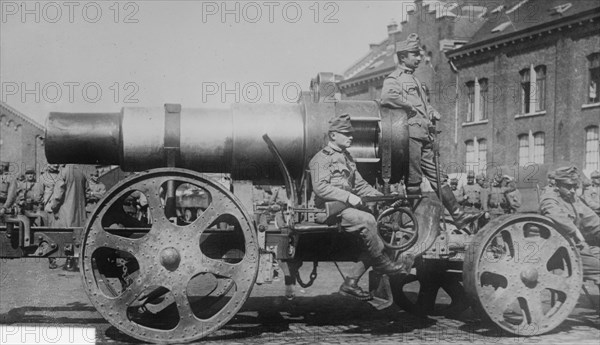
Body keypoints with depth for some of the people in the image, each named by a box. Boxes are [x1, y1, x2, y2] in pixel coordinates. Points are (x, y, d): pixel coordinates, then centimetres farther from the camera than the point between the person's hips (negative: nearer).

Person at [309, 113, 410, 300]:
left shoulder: (346, 157, 23)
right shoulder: (322, 158, -5)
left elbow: (359, 185, 25)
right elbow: (320, 187, -18)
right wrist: (347, 196, -26)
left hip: (347, 207, 9)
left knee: (375, 240, -7)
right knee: (367, 220, -30)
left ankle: (350, 283, -2)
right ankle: (382, 263, -14)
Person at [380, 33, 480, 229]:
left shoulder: (413, 80, 27)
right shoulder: (394, 78, -3)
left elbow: (423, 103, 38)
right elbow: (387, 97, -25)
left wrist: (432, 113, 17)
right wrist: (410, 106, -14)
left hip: (424, 136, 9)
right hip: (410, 133, -9)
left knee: (437, 176, 7)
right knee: (414, 180, -6)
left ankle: (459, 217, 6)